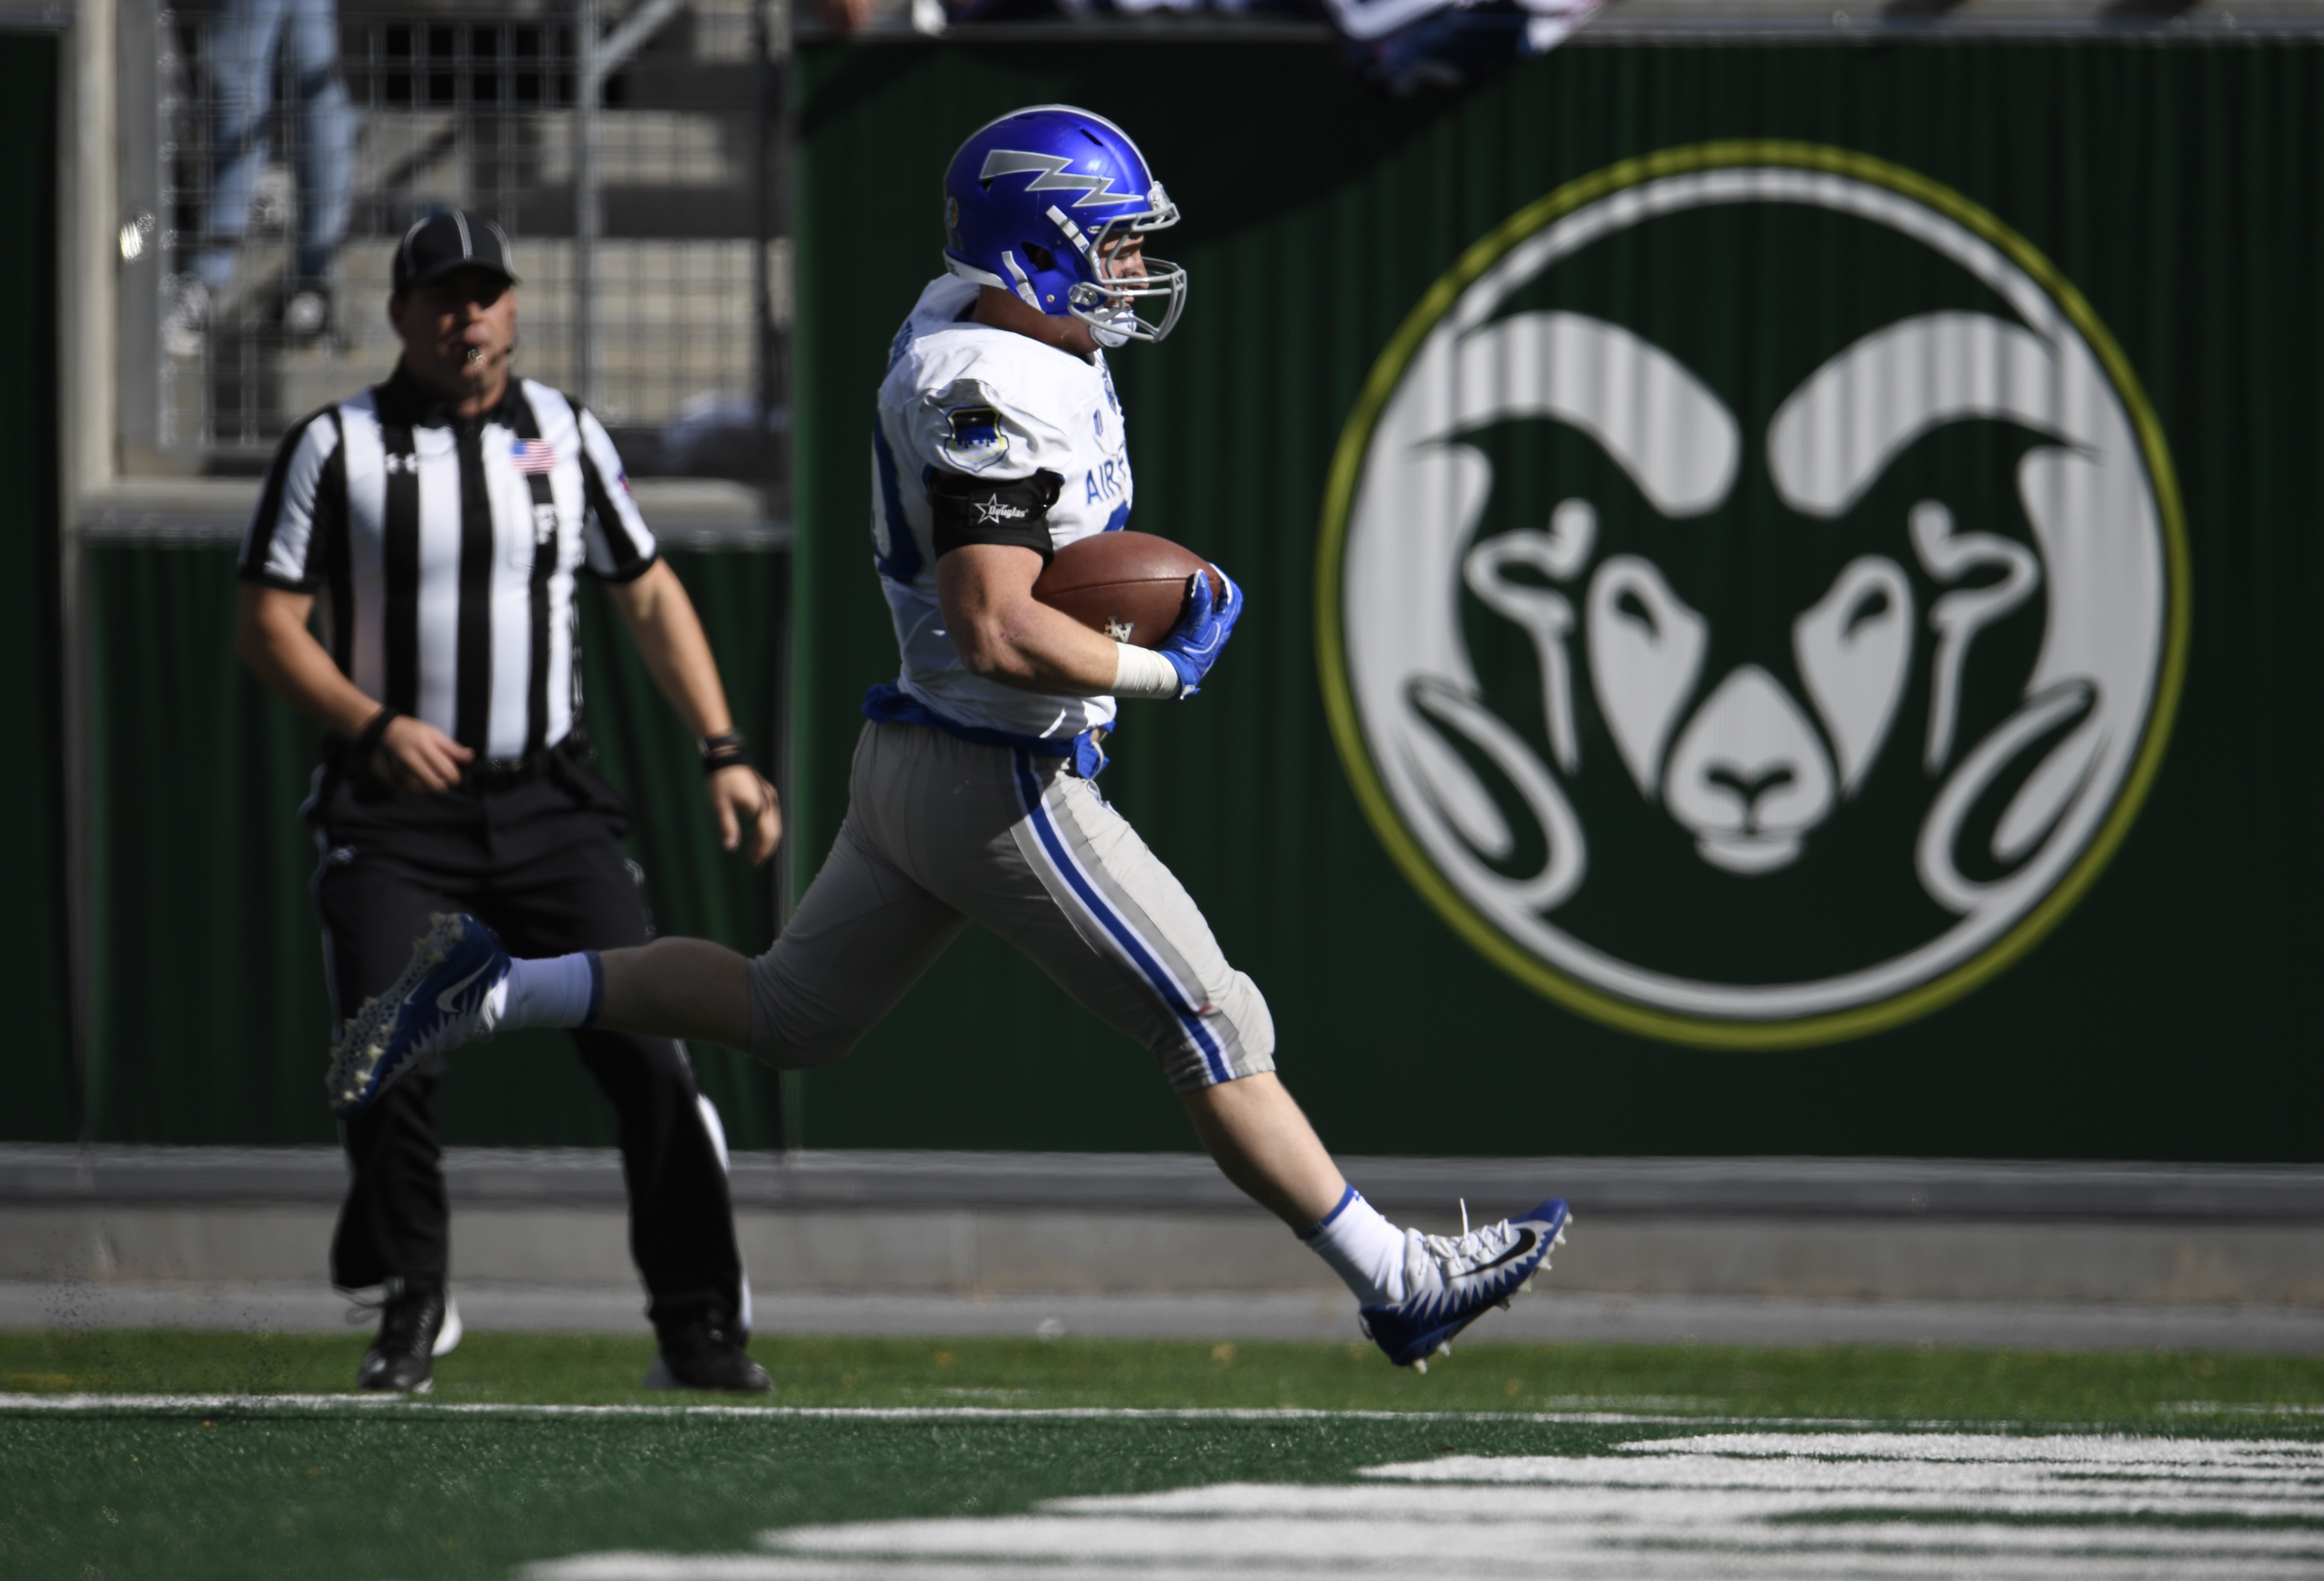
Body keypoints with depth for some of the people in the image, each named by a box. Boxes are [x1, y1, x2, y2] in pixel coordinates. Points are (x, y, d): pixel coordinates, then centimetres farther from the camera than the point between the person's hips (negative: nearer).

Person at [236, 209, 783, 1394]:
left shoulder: (565, 436, 9)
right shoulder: (337, 447, 0)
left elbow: (649, 597, 16)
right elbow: (267, 627, -2)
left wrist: (723, 751, 6)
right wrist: (373, 727, -18)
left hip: (550, 806, 2)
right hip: (394, 818, -2)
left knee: (647, 1051, -9)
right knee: (390, 1063, -15)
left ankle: (701, 1329, -1)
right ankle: (411, 1305, 8)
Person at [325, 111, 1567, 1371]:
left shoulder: (971, 319, 6)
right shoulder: (995, 393, -25)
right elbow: (999, 632, -30)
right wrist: (1167, 668, -18)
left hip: (913, 760, 10)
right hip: (1000, 788, -10)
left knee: (792, 1018, 22)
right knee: (1214, 1035, 0)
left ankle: (497, 989, 17)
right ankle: (1399, 1288, 8)